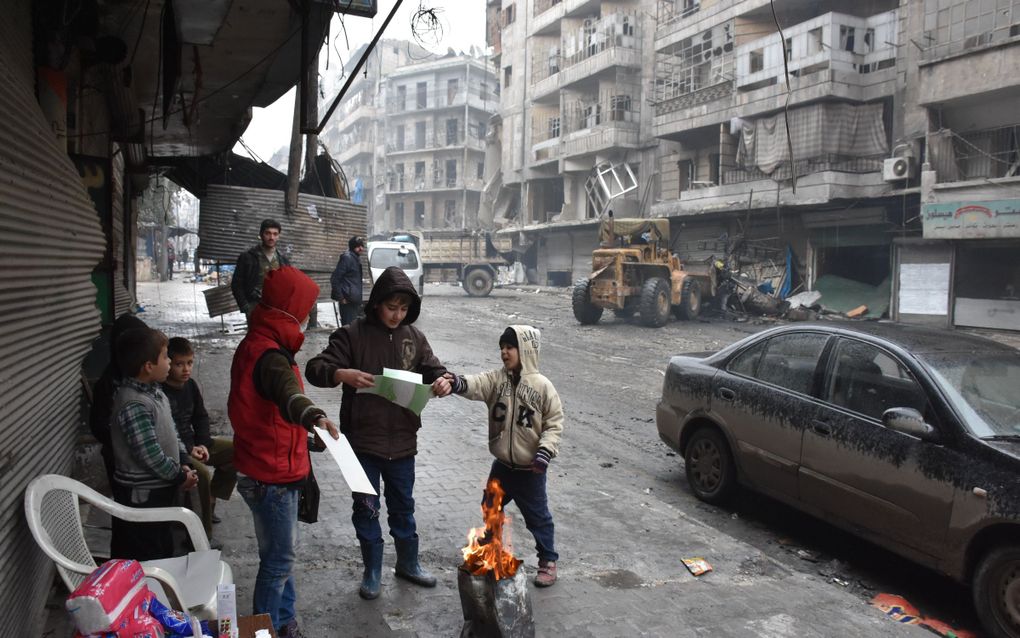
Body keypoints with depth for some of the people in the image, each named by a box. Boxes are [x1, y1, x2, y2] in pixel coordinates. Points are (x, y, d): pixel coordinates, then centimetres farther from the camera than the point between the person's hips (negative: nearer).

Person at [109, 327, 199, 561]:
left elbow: (171, 432, 14)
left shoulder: (155, 392, 6)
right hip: (140, 495, -9)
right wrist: (179, 477, -14)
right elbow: (149, 454, -26)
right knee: (143, 559, 3)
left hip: (160, 488, 9)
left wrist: (183, 463, 2)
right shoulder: (133, 404, -25)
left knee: (164, 549, 22)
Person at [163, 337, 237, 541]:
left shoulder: (190, 385, 5)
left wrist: (203, 444, -2)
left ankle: (210, 501, 13)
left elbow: (201, 417, 13)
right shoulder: (161, 392, -20)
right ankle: (203, 534, -19)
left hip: (193, 442, 9)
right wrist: (189, 450, -24)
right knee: (202, 473, -32)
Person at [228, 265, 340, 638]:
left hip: (272, 470, 10)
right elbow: (287, 394, -49)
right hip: (271, 476, -10)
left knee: (281, 554, 21)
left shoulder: (258, 343, 8)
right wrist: (314, 416, -68)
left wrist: (306, 427, 41)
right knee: (279, 560, 3)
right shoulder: (269, 355, -25)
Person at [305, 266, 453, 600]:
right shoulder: (352, 335, -10)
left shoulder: (414, 337, 2)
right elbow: (315, 368, -13)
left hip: (403, 441, 3)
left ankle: (408, 563, 39)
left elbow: (433, 369, 8)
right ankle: (372, 571, 31)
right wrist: (343, 374, -34)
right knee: (366, 509, 12)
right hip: (363, 441, -3)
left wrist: (442, 381, -16)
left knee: (403, 507, 19)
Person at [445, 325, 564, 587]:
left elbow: (555, 422, -8)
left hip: (530, 468, -4)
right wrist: (457, 382, -44)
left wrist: (545, 452, -17)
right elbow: (476, 385, -23)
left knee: (537, 516, 10)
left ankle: (548, 560, 29)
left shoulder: (542, 385, -12)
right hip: (502, 464, 4)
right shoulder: (497, 378, -4)